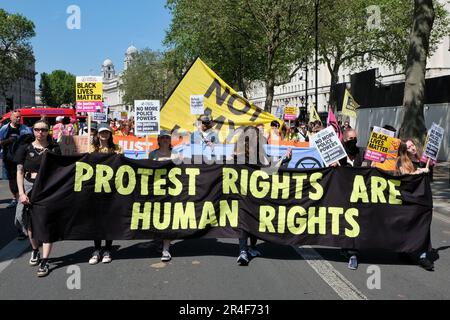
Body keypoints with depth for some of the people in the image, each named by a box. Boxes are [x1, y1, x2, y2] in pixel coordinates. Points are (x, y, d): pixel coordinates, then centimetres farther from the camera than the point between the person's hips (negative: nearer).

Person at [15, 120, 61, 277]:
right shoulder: (25, 149, 5)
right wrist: (21, 193, -7)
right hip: (29, 188, 2)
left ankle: (45, 261, -2)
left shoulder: (54, 149, 3)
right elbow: (20, 172, 3)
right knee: (31, 223, 11)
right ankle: (35, 251, 37)